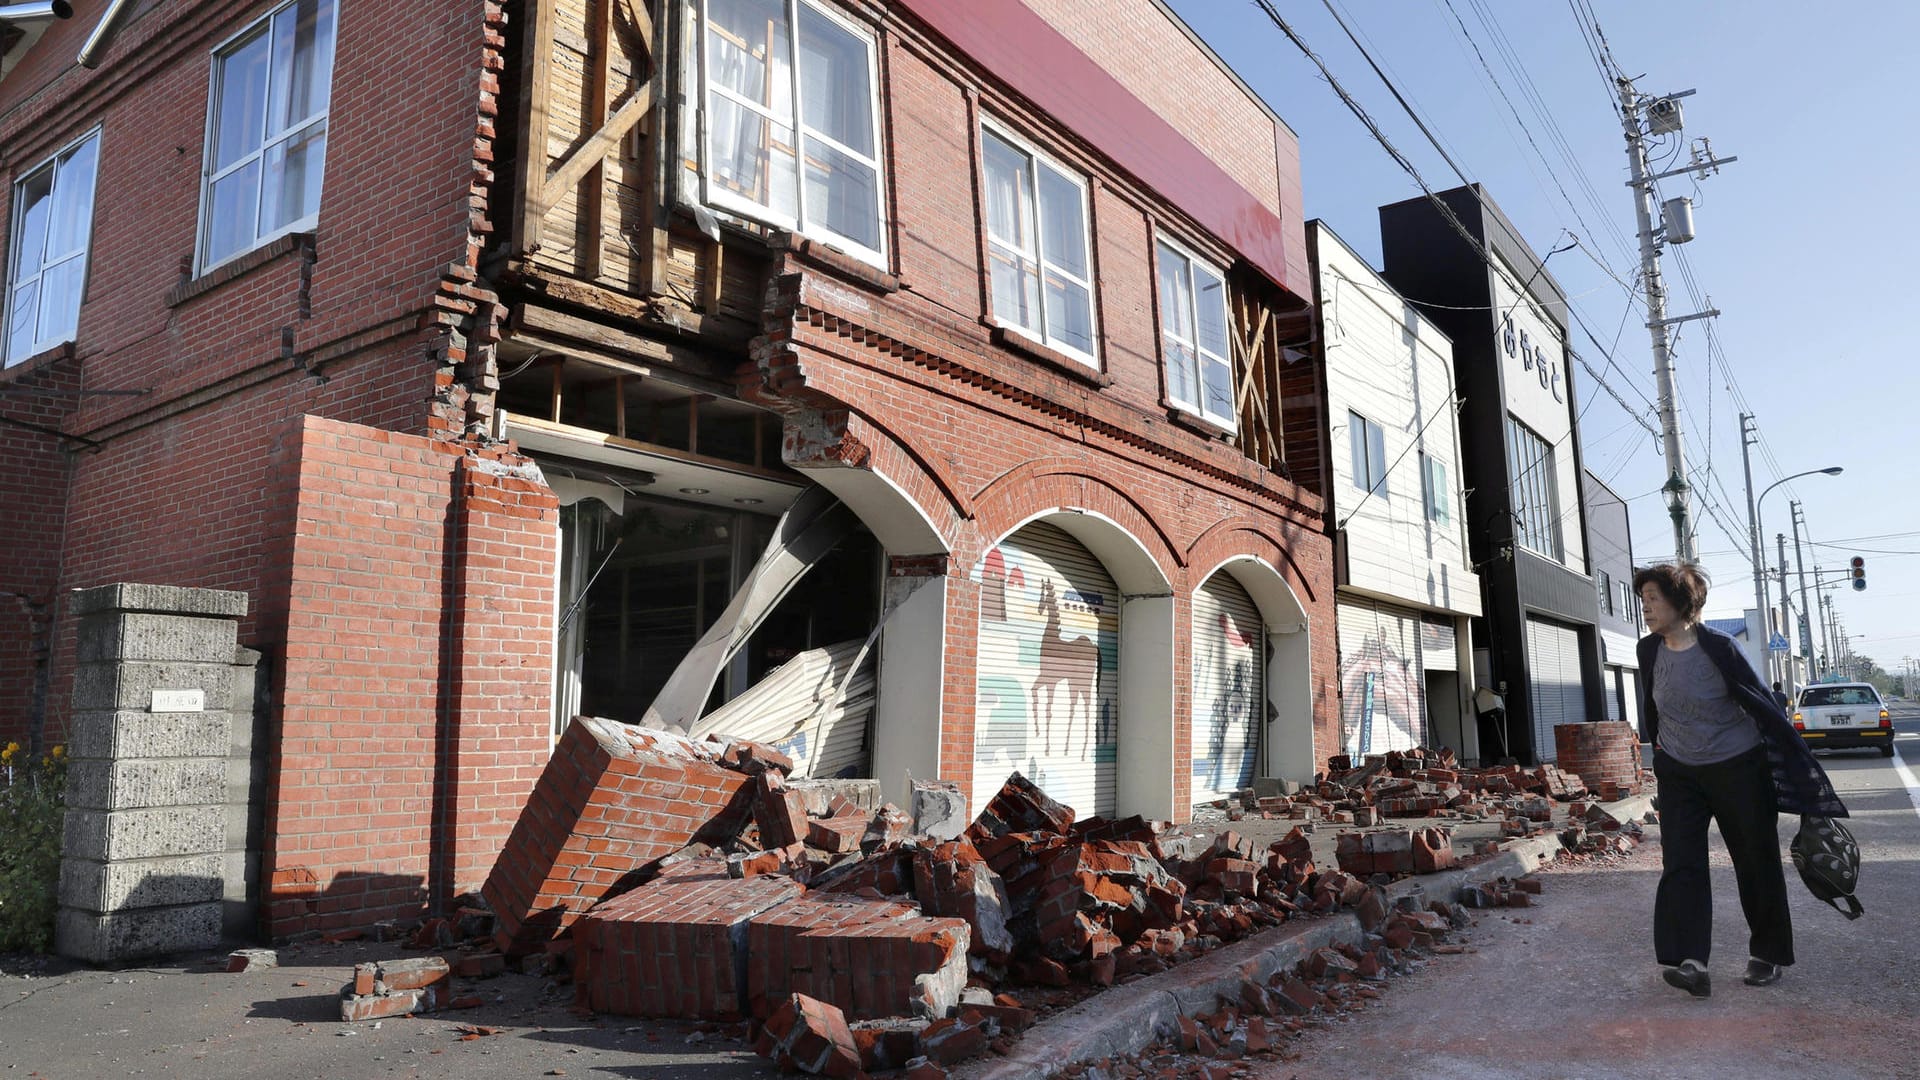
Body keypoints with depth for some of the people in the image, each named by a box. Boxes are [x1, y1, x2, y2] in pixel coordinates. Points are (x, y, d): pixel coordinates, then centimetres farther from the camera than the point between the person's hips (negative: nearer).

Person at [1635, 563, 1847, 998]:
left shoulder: (1718, 648, -18)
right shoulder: (1650, 650, -3)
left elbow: (1764, 705, -13)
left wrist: (1800, 763, -12)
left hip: (1737, 768, -4)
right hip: (1679, 774, 4)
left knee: (1756, 862, 9)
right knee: (1680, 864, -8)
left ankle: (1768, 955, 27)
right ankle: (1690, 963, -13)